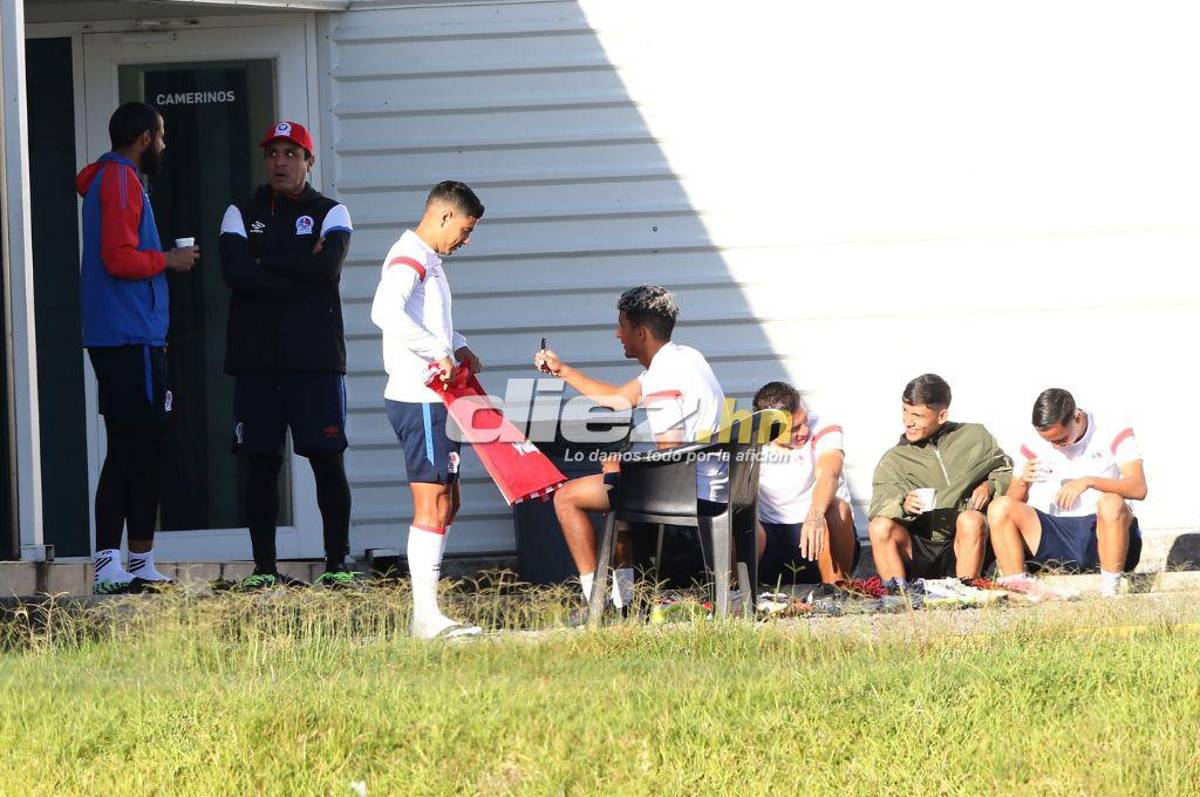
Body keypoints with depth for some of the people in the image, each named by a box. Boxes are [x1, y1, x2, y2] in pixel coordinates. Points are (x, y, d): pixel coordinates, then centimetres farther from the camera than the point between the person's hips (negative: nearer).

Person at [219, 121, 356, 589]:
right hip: (255, 360, 2)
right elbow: (234, 270, -7)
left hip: (316, 358, -1)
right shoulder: (241, 215, 13)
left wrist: (266, 261, -5)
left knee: (327, 461, -5)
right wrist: (298, 271, -9)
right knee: (262, 465, 1)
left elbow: (326, 268, -11)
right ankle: (264, 568, 5)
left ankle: (338, 563, 0)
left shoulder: (330, 215, 9)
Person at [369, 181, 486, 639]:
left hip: (434, 398, 11)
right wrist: (439, 352, -27)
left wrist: (459, 347, 18)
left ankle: (427, 609, 17)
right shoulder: (409, 259, -14)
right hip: (418, 399, -11)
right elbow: (386, 312, -32)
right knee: (433, 503, -10)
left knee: (447, 502, 14)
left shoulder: (428, 261, 19)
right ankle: (426, 616, -10)